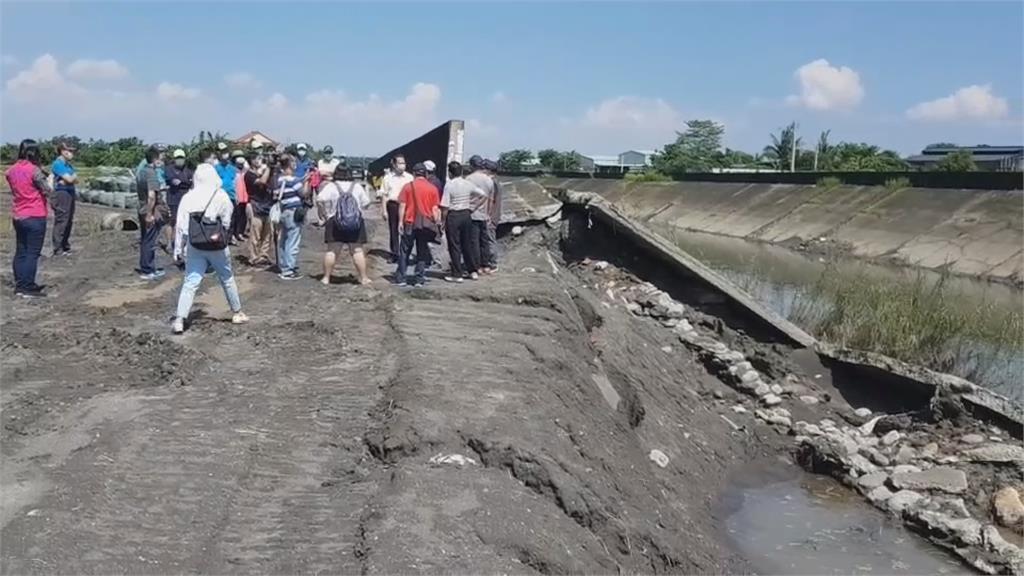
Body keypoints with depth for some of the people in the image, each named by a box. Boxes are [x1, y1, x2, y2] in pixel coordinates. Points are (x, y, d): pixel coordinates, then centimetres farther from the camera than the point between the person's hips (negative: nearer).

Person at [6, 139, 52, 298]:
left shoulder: (11, 170, 5)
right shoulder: (34, 170, -15)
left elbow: (15, 189, 13)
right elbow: (49, 192, -14)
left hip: (18, 217, 7)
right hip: (35, 217, -7)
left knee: (20, 252, 13)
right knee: (33, 253, -2)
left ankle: (20, 286, 18)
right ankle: (28, 288, -2)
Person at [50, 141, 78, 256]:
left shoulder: (68, 164, 16)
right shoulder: (58, 164, -11)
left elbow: (75, 180, 9)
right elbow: (70, 179, -18)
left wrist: (72, 178, -10)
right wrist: (74, 176, 2)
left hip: (70, 193, 9)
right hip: (62, 193, -9)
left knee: (69, 221, 12)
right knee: (61, 221, -8)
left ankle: (65, 247, 21)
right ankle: (58, 249, -5)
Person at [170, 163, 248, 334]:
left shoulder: (188, 198, -4)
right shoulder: (221, 197, -7)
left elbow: (180, 226, -4)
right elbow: (226, 223, -3)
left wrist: (178, 249, 4)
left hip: (194, 246, 1)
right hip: (217, 245, -1)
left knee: (190, 283, 0)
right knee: (227, 279, 17)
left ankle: (179, 319, -10)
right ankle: (238, 313, 30)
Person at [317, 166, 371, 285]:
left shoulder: (330, 186, -2)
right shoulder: (357, 186, 5)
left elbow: (320, 199, -15)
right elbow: (366, 202, 3)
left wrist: (323, 214, -2)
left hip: (335, 223, -1)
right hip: (356, 223, 1)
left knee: (331, 250, 5)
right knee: (357, 250, 5)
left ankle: (326, 277, 7)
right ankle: (363, 278, 7)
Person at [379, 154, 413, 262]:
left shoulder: (409, 177, 4)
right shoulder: (388, 177, 3)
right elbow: (384, 195, 4)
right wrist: (384, 210, -1)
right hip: (393, 205, 0)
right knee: (393, 230, 7)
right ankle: (395, 254, 15)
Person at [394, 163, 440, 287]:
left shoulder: (408, 186, -2)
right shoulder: (432, 188, 1)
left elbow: (402, 206, -4)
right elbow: (435, 209, -1)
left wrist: (400, 222, 1)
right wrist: (436, 223, 6)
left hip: (410, 222, -1)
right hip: (426, 224, 1)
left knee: (404, 251, 8)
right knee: (422, 252, 9)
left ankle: (400, 278, 8)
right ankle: (419, 279, 8)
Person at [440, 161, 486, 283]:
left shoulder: (449, 186, -13)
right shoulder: (468, 184, 2)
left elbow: (445, 207, -16)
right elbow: (484, 196, 5)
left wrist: (443, 220, -6)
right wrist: (472, 208, 9)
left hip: (453, 216, -5)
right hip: (466, 214, 5)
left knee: (454, 245, 2)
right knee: (467, 243, 15)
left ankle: (457, 274, 5)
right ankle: (472, 270, 21)